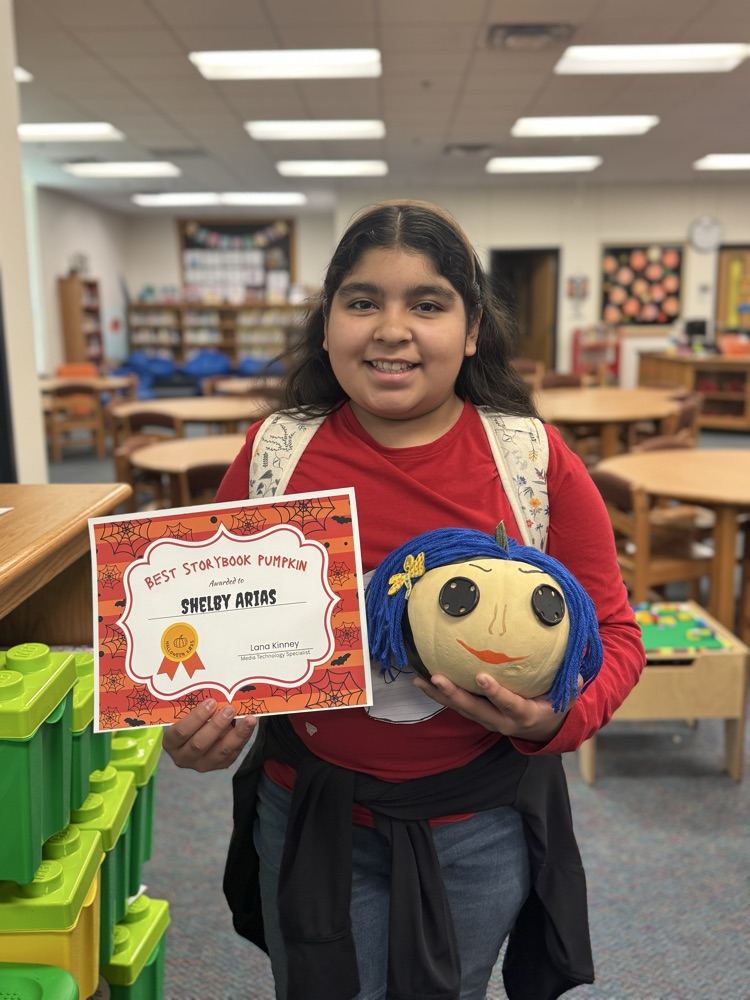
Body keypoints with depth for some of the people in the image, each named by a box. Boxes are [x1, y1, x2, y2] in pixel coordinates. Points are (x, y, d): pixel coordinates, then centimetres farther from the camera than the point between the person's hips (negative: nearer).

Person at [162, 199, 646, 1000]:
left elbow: (611, 630, -3)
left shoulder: (534, 458, -11)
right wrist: (196, 723, -15)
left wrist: (556, 718, -22)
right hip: (310, 812, 1)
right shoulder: (271, 454, -7)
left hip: (479, 825, 0)